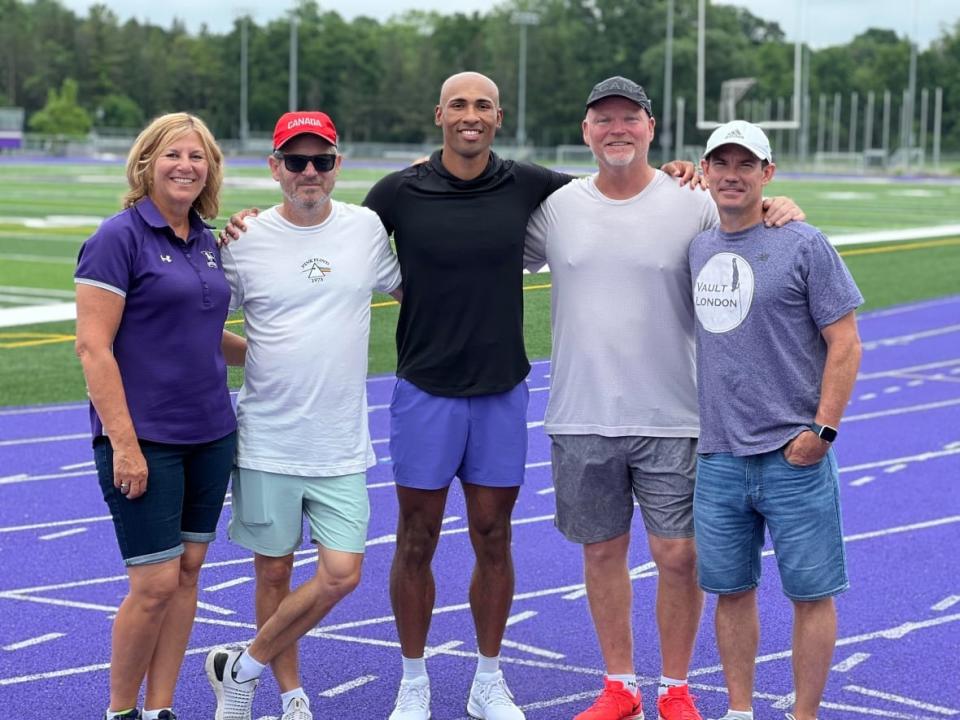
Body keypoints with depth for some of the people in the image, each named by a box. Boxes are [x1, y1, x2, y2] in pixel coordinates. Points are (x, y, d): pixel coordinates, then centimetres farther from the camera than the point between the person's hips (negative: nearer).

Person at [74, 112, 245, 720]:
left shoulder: (207, 242, 11)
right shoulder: (121, 237, -10)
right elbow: (93, 346, -15)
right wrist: (123, 442, -19)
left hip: (210, 436, 7)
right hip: (145, 441, -7)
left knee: (188, 572, 9)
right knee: (155, 583, -5)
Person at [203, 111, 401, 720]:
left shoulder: (368, 229, 3)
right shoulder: (246, 241, -2)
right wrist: (251, 354, -4)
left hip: (342, 446, 1)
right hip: (267, 441, -1)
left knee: (341, 574, -5)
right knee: (275, 572, 8)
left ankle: (243, 668, 14)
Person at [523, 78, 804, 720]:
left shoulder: (696, 206, -2)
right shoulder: (556, 207, 4)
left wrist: (781, 217, -17)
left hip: (671, 421, -2)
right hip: (581, 420, 2)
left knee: (678, 554, 0)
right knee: (602, 550, 12)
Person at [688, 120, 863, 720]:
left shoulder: (805, 245, -5)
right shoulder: (697, 248, 11)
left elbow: (845, 343, -7)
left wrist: (822, 429, -12)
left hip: (793, 458, -5)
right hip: (717, 456, 5)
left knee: (811, 592, 1)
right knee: (731, 589, 11)